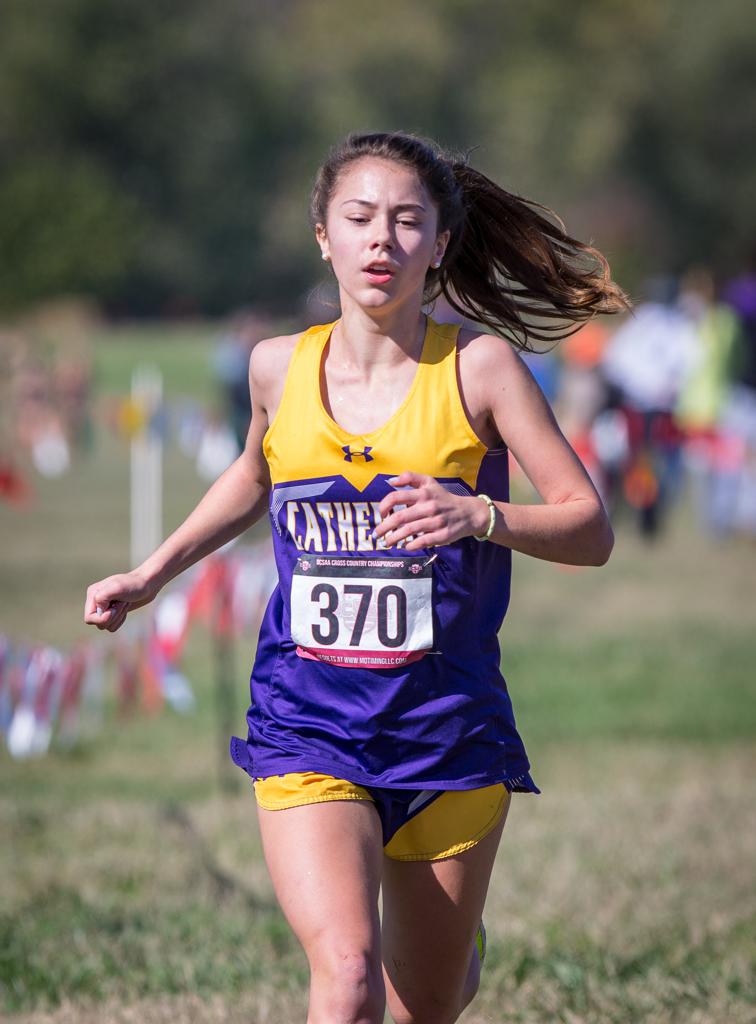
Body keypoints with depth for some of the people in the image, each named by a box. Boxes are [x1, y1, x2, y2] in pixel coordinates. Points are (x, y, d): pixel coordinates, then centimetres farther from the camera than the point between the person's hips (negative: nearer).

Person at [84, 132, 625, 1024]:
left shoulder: (478, 367, -6)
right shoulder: (280, 368, 2)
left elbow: (591, 530, -6)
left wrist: (479, 515, -24)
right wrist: (152, 574, 23)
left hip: (449, 728, 0)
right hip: (307, 725, 0)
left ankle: (461, 944, 49)